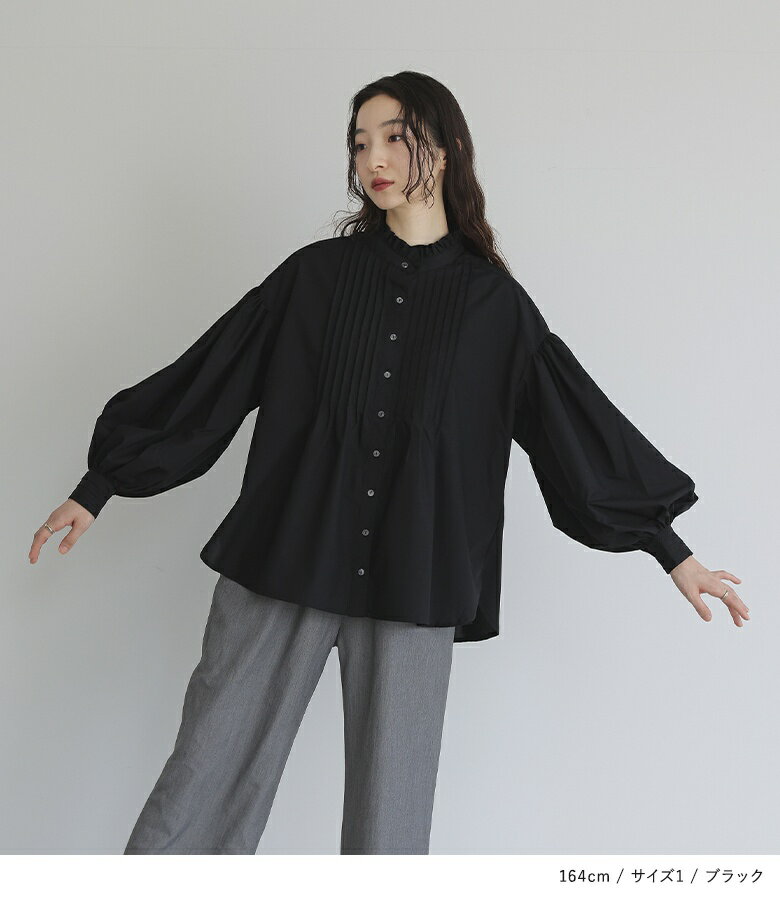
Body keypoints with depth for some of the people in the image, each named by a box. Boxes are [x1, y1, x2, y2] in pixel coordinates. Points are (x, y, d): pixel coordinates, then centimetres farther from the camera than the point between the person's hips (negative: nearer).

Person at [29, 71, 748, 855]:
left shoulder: (493, 301, 5)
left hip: (412, 590, 0)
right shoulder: (316, 274, 5)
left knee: (390, 816, 7)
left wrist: (673, 553, 9)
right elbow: (204, 381, 8)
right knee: (201, 793, 3)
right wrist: (98, 486, 10)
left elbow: (581, 423, 7)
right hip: (280, 568, 0)